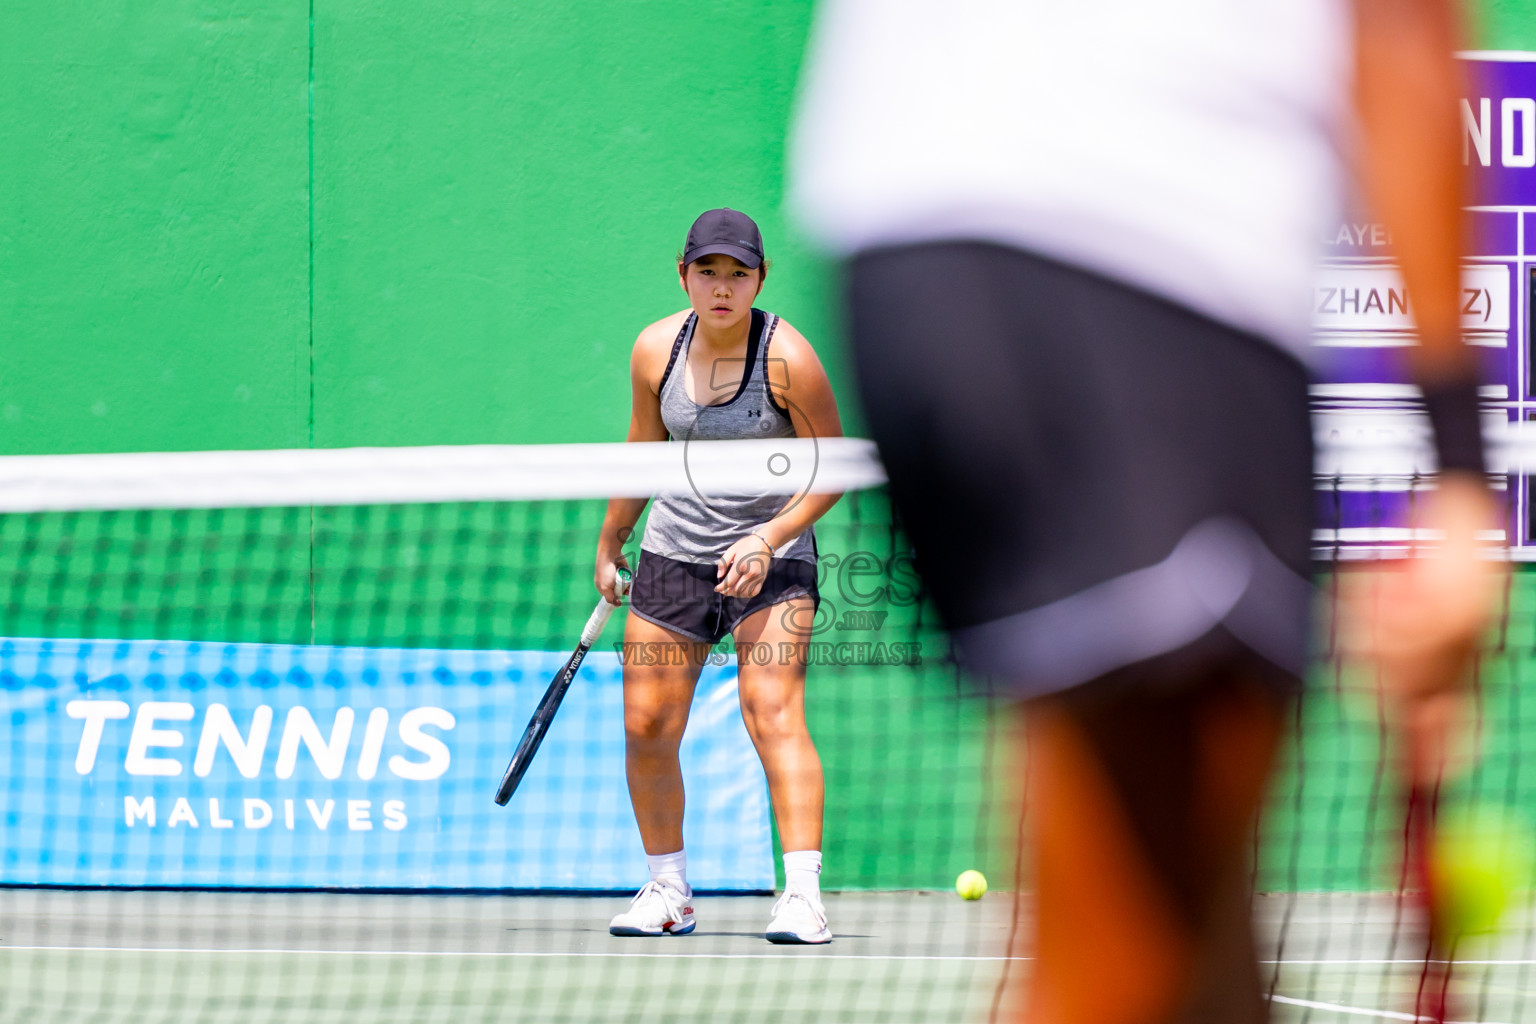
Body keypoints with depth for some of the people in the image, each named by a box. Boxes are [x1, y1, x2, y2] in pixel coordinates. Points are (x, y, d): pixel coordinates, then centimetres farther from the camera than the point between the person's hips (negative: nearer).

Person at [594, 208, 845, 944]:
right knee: (646, 730, 2)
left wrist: (768, 539, -22)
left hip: (772, 557, -4)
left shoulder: (787, 358, -16)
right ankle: (667, 894, 19)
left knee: (774, 717, -20)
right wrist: (610, 543, 24)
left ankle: (804, 896, -24)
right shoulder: (656, 349, -2)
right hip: (674, 552, 4)